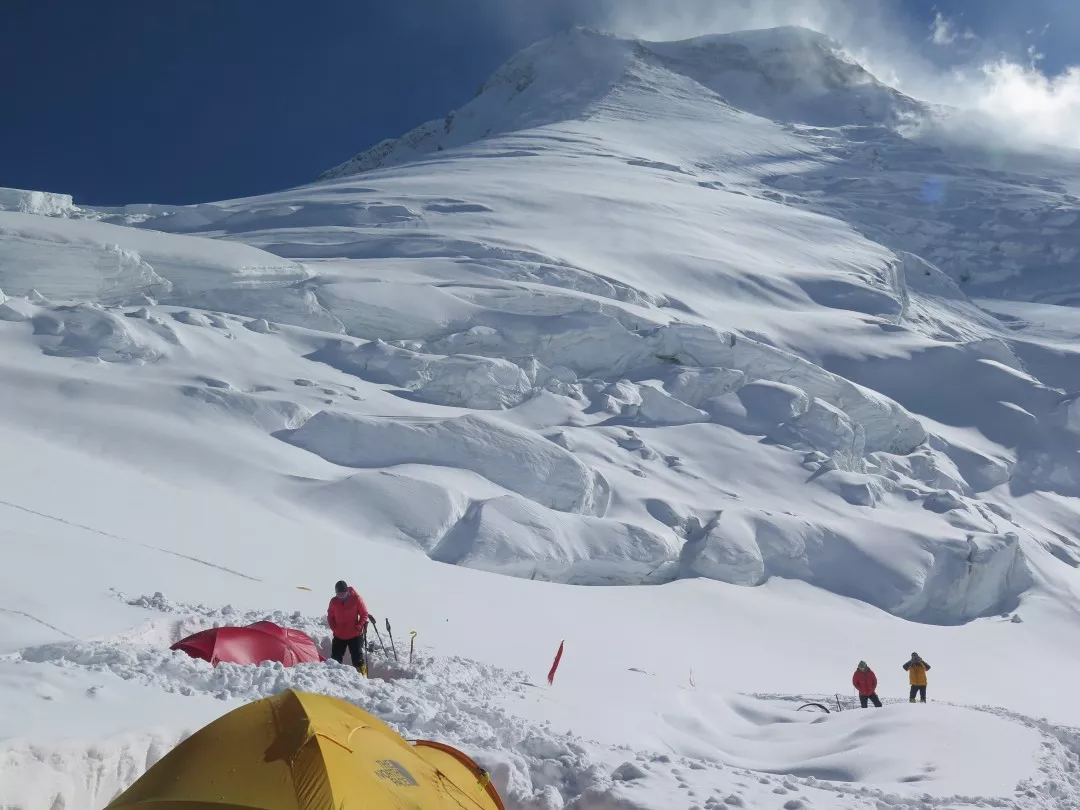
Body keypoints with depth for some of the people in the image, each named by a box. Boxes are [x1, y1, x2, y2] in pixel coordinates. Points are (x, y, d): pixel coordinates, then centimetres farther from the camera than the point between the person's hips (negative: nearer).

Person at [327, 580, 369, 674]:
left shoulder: (356, 598, -12)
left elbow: (364, 614, -4)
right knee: (335, 658, 7)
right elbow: (330, 616, 10)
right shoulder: (334, 601, -4)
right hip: (339, 635, 3)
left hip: (354, 635, -3)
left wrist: (359, 627, -12)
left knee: (357, 657, 1)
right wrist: (334, 628, -1)